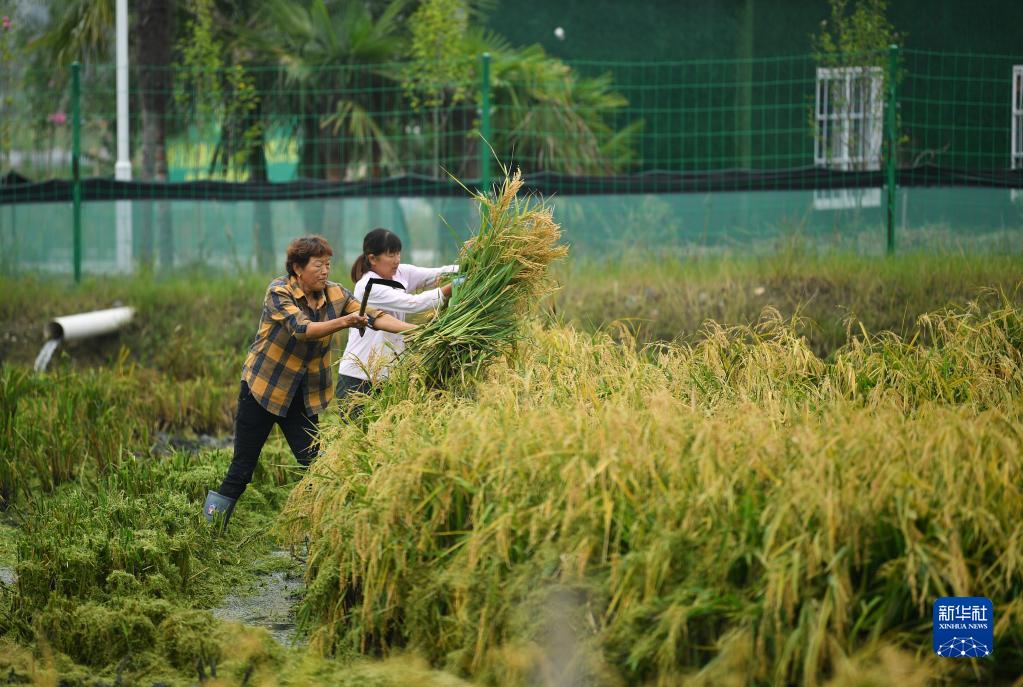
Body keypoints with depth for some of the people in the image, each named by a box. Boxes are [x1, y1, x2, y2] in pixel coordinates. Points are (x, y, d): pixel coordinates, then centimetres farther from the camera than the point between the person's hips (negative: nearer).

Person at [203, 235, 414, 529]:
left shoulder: (335, 294, -1)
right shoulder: (279, 292, -16)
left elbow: (374, 316, -11)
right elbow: (301, 329, -31)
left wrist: (416, 330, -25)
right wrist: (342, 323, -46)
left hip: (305, 395, 4)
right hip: (263, 387, -4)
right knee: (243, 466, 0)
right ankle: (213, 524, 16)